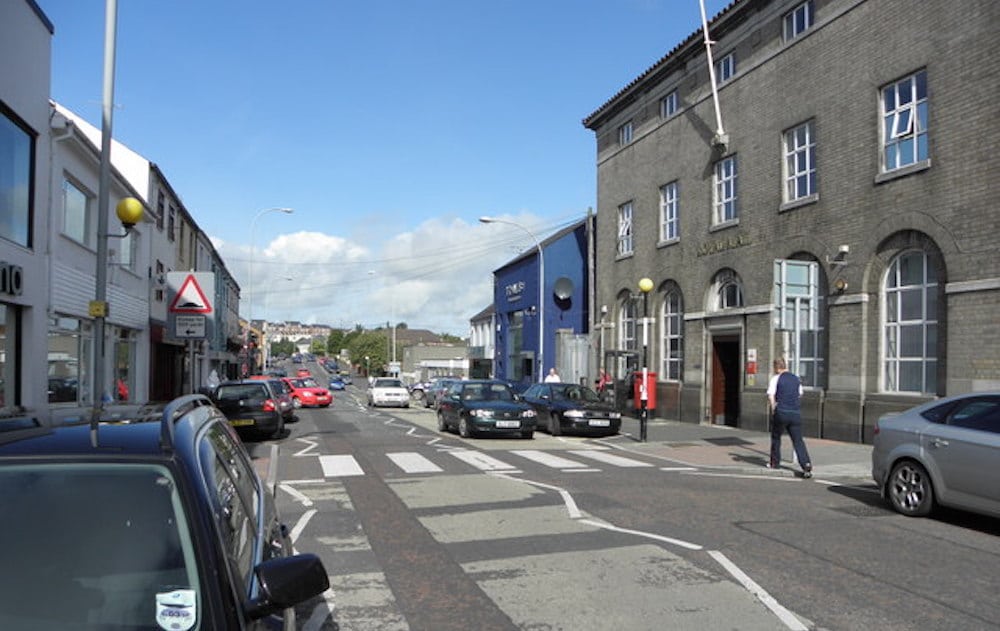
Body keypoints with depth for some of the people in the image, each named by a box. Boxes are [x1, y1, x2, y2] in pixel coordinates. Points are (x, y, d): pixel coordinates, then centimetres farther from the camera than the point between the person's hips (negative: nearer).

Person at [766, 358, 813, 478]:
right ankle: (806, 464, -12)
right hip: (796, 413, 3)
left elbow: (770, 395, -12)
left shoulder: (775, 379, -3)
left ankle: (775, 463, 25)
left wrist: (773, 408, 0)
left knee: (776, 437, 16)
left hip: (781, 413, -3)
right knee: (798, 440, 5)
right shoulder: (796, 379, 13)